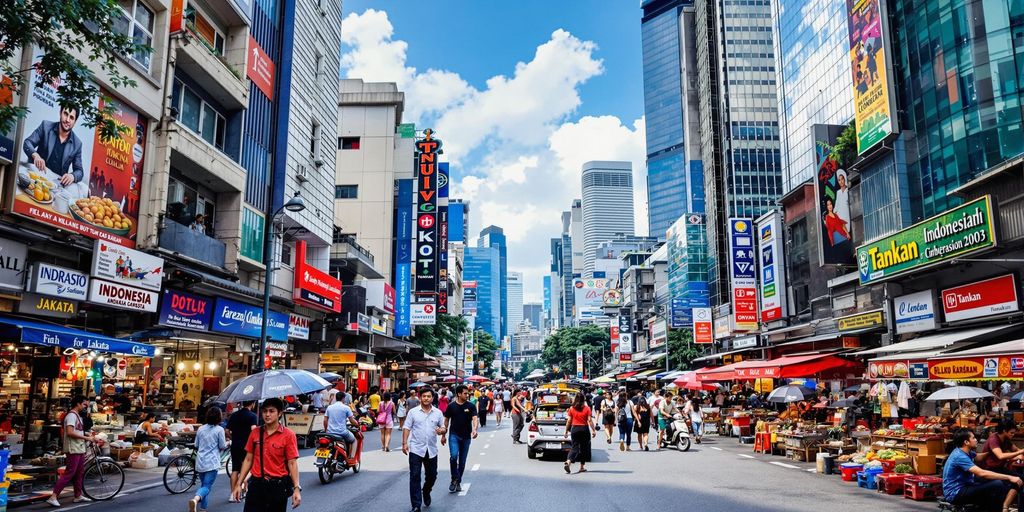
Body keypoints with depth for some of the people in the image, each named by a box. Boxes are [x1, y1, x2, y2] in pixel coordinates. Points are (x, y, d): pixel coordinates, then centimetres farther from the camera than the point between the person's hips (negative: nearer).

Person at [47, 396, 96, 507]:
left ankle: (78, 496, 21)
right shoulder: (71, 415, -14)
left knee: (79, 473, 13)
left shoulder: (77, 415, 17)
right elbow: (70, 432, -25)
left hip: (80, 449, 10)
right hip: (73, 449, -10)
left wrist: (88, 434, 11)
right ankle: (53, 497, -8)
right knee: (69, 473, -11)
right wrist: (87, 438, -21)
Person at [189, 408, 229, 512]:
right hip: (212, 462, -5)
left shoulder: (201, 428, 9)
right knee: (207, 486, -9)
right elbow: (222, 447, -1)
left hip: (200, 462, 5)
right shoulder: (219, 429, -6)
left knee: (204, 484, 19)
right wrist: (227, 443, 21)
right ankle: (196, 499, -36)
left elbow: (196, 446, 17)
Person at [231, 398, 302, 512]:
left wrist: (297, 488, -17)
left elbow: (292, 463, -10)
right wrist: (239, 484, 7)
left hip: (278, 485, -3)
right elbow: (248, 460, 11)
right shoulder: (255, 433, 4)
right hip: (256, 484, 3)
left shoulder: (288, 435, -7)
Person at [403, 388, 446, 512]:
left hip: (432, 450, 2)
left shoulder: (438, 413, 5)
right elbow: (406, 428, 0)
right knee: (415, 477, -3)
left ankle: (426, 492, 43)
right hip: (416, 449, -2)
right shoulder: (413, 412, 0)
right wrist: (404, 443, -10)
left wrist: (442, 431, -13)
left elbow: (444, 428, 10)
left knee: (432, 475, 13)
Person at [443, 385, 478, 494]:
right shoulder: (451, 406, -2)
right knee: (454, 456, -21)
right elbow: (446, 420, 8)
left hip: (466, 437, 1)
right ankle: (454, 479, -2)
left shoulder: (471, 406, -3)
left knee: (462, 461, 9)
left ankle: (458, 482, 25)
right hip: (454, 435, -1)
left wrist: (475, 429, -34)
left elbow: (475, 418, -14)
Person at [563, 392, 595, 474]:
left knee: (574, 447, 2)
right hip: (584, 428, -1)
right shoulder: (587, 408, -2)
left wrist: (566, 431, 8)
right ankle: (582, 467, 16)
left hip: (574, 428, 1)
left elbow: (569, 421, 1)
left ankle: (568, 462, -22)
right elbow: (590, 420, -9)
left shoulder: (571, 409, 2)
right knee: (584, 448, 11)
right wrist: (594, 430, -6)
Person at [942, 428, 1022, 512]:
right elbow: (982, 473, -32)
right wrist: (1009, 477, -27)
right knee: (997, 485, -21)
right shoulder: (960, 456, -23)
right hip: (956, 493, -10)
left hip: (965, 487, 10)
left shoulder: (965, 452, 7)